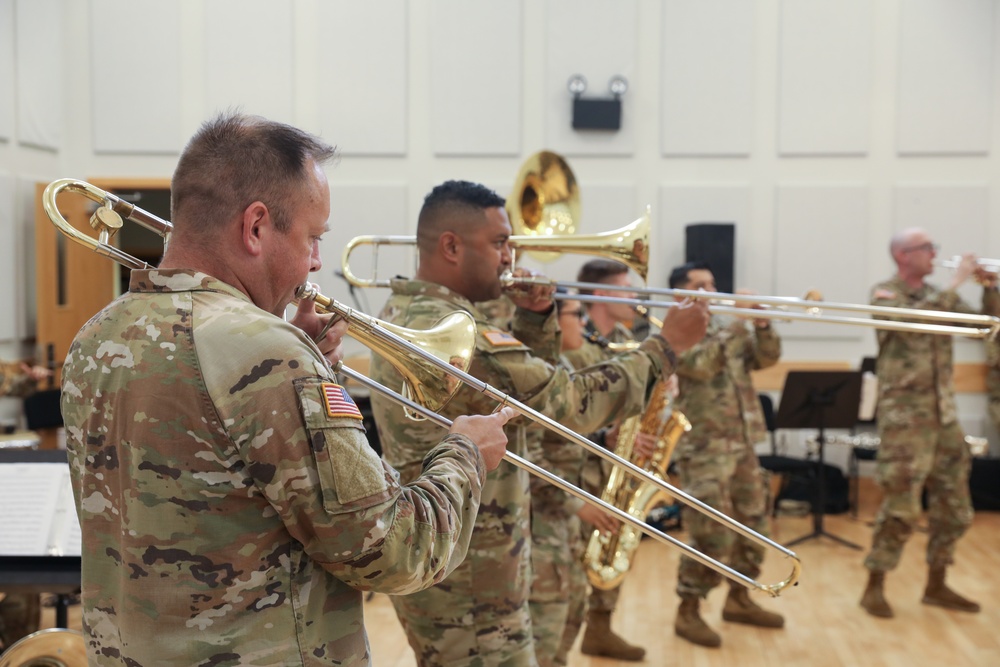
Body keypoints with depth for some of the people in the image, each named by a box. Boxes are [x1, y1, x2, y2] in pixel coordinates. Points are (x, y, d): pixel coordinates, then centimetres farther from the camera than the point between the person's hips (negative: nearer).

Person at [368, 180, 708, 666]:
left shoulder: (405, 314, 8)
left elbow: (531, 378, 15)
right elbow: (572, 404, -22)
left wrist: (533, 318, -1)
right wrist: (666, 346, -14)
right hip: (466, 584, -10)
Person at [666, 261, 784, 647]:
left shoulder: (728, 326, 15)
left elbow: (766, 358, 4)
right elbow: (701, 365, -23)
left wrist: (762, 326, -13)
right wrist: (736, 324, -23)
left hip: (741, 444, 8)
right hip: (703, 448, -7)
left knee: (752, 526, 14)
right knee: (712, 536, -9)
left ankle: (738, 600, 30)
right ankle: (688, 613, 4)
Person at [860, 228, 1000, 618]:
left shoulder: (938, 297, 14)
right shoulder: (885, 294, -5)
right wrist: (956, 283, -20)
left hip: (943, 414, 7)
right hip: (905, 415, -7)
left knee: (954, 507, 9)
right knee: (901, 506, -7)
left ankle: (936, 586, 22)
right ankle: (874, 587, 6)